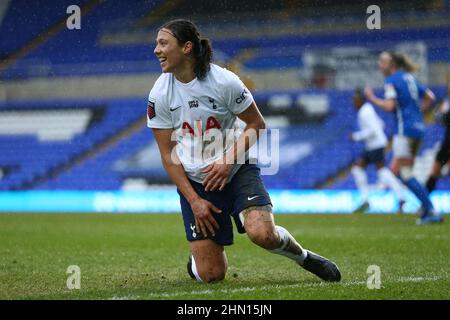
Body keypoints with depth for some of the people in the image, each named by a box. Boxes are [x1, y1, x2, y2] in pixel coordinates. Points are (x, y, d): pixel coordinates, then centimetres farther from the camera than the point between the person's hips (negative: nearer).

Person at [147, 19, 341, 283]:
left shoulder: (223, 81, -14)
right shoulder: (159, 95, -9)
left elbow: (256, 124, -4)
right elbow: (167, 153, -3)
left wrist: (228, 161, -17)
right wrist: (194, 200, -9)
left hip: (237, 170, -1)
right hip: (194, 181, 1)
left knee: (263, 234, -26)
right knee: (211, 275, -5)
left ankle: (303, 256, 6)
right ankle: (197, 259, 33)